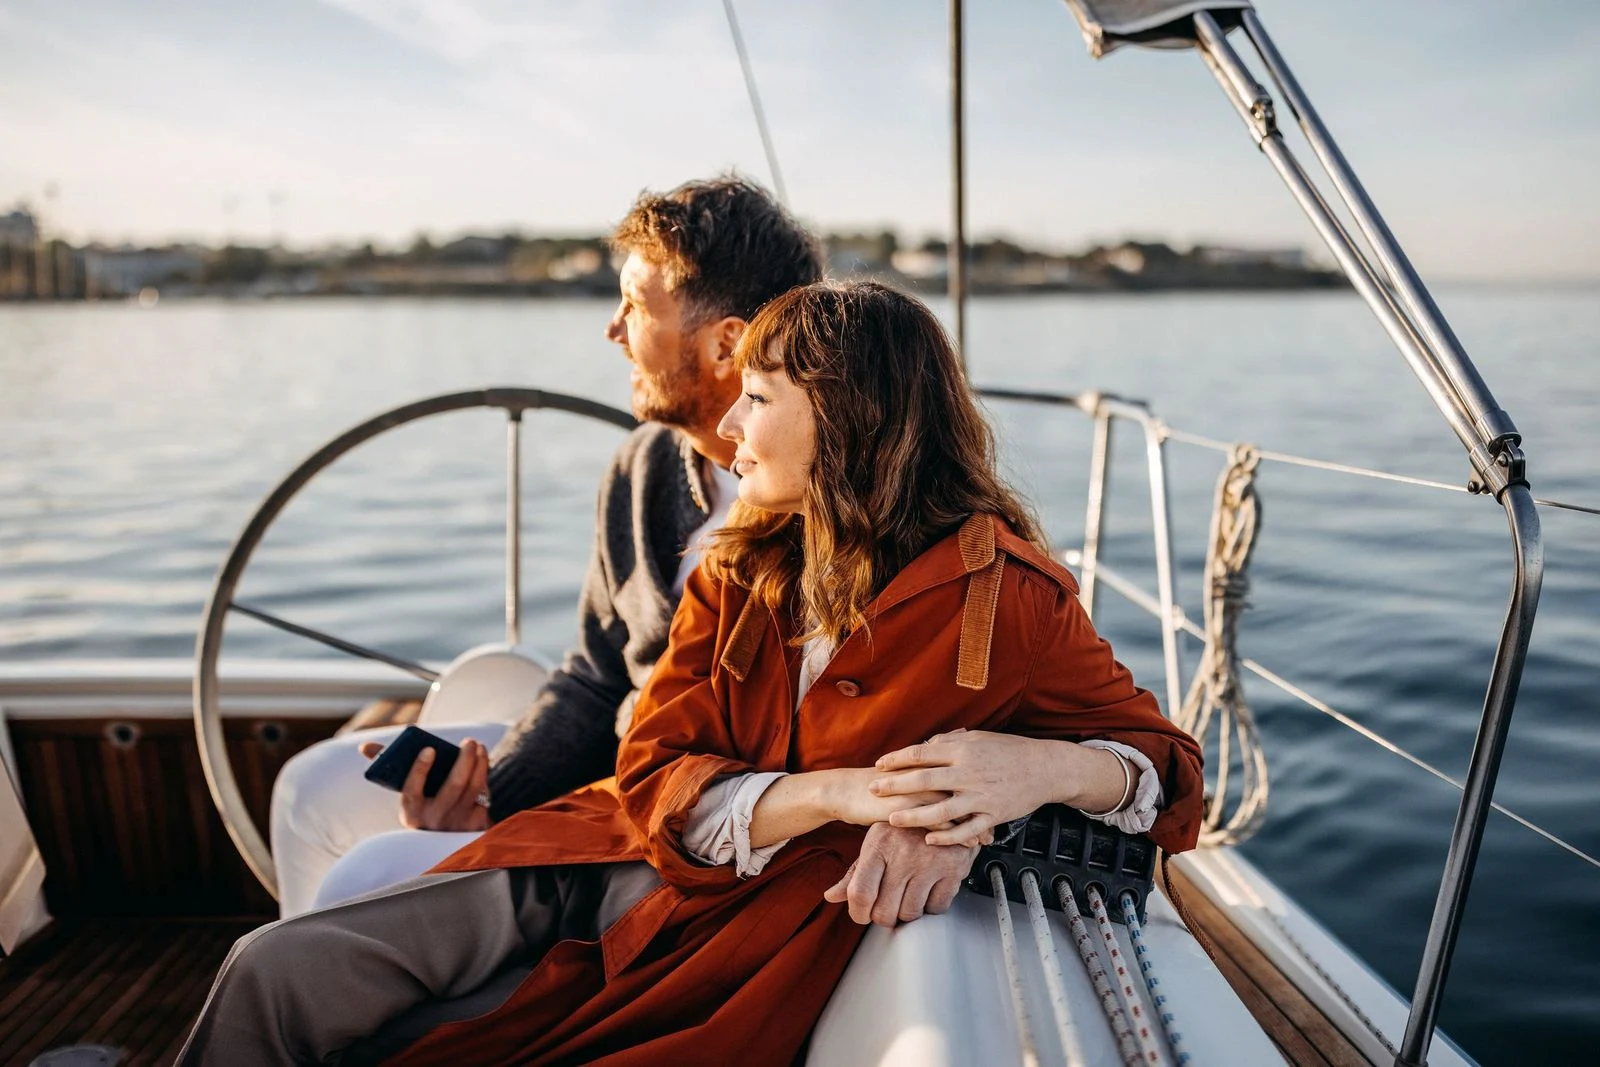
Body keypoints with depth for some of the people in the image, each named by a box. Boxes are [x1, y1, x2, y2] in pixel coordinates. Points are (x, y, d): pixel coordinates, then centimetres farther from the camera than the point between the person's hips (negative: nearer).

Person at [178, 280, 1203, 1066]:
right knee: (277, 974, -9)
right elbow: (655, 777, -2)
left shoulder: (1004, 597, -10)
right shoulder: (739, 571, 5)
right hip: (616, 857, 5)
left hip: (751, 927, -4)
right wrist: (834, 793, -19)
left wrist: (1052, 768, -25)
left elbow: (1167, 761, -2)